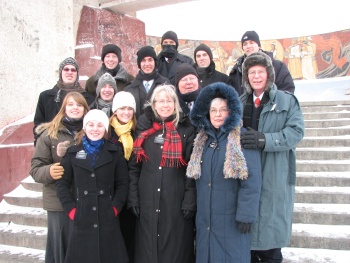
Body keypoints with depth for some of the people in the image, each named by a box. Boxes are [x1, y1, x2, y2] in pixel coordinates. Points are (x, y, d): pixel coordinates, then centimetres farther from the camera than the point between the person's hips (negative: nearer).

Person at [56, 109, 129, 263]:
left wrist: (115, 208, -6)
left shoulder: (115, 153, 6)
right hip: (80, 219, 1)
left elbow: (123, 183, 4)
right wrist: (71, 209, -5)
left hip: (108, 218, 0)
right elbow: (62, 183, 5)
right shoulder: (73, 153, 8)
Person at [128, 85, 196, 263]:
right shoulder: (144, 128, 7)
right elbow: (134, 166, 6)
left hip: (177, 201, -2)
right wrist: (133, 198, 0)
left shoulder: (186, 129, 1)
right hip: (147, 201, 2)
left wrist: (190, 200, -8)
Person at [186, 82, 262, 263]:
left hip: (231, 218, -5)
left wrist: (246, 215, -17)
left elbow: (251, 182, -14)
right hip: (205, 218, 6)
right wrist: (195, 209, 12)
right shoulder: (202, 140, 10)